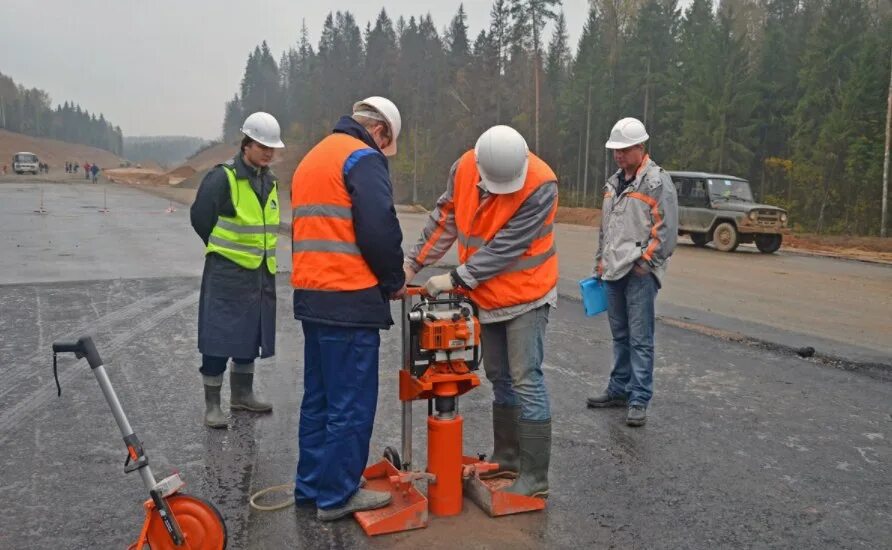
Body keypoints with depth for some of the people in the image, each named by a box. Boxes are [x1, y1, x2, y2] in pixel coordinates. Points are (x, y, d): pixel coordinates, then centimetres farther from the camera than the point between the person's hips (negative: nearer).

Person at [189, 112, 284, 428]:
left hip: (261, 272, 7)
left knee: (252, 336, 15)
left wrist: (263, 256, 14)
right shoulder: (222, 178, -13)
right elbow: (200, 217, -8)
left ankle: (242, 394, 30)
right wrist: (224, 249, 3)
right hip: (226, 272, -7)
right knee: (219, 338, -3)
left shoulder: (270, 181, 9)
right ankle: (212, 404, 9)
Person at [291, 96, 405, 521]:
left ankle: (310, 486, 25)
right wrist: (394, 280, -2)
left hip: (311, 296, 9)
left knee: (319, 397, 17)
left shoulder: (313, 157, 20)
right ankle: (337, 495, 11)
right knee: (351, 403, 1)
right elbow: (379, 230, -18)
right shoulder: (363, 158, -8)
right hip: (349, 300, -9)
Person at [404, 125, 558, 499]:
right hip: (486, 295, 6)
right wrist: (414, 263, 3)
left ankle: (535, 478, 4)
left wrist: (455, 279, -21)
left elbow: (505, 248, -26)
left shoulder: (541, 186, -25)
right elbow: (444, 220, 4)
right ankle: (506, 460, 29)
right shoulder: (464, 168, -7)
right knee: (499, 378, 15)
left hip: (525, 297, -6)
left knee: (526, 381, -6)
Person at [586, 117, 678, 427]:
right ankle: (619, 390, 27)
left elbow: (667, 230, -13)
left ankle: (639, 400, 2)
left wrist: (644, 262, -14)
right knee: (620, 335, 16)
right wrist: (600, 261, 20)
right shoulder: (614, 182, 16)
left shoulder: (657, 181, -8)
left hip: (640, 273, -8)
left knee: (640, 338, -5)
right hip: (614, 272, 8)